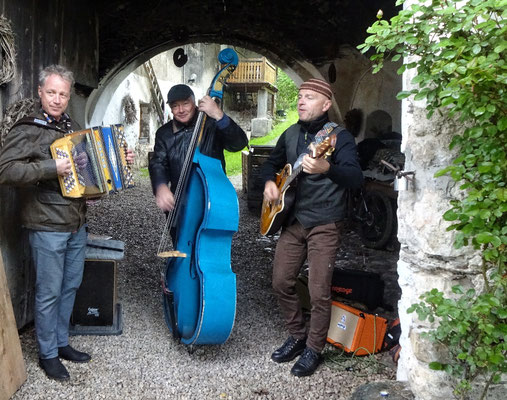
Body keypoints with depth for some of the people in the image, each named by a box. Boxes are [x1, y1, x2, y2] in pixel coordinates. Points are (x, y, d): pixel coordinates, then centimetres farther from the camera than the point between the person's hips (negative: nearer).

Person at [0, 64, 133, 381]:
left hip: (77, 224, 7)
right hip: (47, 226, -7)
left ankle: (62, 342, 32)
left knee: (71, 286, 16)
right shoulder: (28, 130, -10)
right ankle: (48, 354, 18)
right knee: (49, 292, 3)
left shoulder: (74, 128, 12)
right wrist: (51, 169, -26)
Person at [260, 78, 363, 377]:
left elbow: (356, 178, -25)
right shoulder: (291, 134, 10)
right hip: (293, 221, 7)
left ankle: (314, 349, 16)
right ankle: (297, 336, 29)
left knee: (319, 292, -4)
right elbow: (271, 163, 25)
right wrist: (269, 181, 2)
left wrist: (326, 168, -45)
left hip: (324, 225, -6)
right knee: (281, 282, 9)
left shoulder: (339, 136, -11)